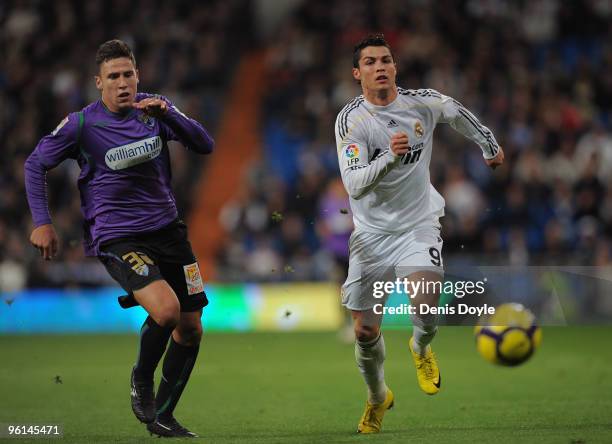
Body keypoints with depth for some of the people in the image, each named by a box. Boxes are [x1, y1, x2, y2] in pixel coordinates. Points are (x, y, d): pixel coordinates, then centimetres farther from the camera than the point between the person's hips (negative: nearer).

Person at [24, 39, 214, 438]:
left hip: (166, 228, 5)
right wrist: (42, 222, -4)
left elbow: (204, 145, -6)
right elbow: (36, 164, 3)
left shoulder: (155, 108, 2)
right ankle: (141, 380, 2)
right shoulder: (82, 124, -9)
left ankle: (162, 417, 21)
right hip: (116, 237, -5)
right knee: (166, 309, -27)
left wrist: (168, 114, -21)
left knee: (191, 329, 4)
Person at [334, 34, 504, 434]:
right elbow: (353, 184, -23)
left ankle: (421, 349, 12)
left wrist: (490, 146, 33)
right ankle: (378, 397, 31)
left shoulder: (424, 103, -6)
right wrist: (389, 156, -39)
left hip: (419, 225, 0)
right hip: (372, 233, 0)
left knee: (426, 305, -26)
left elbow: (460, 114, 18)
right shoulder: (350, 120, -13)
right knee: (365, 333, 0)